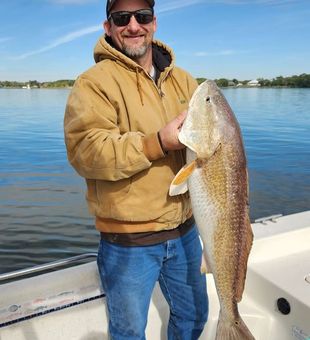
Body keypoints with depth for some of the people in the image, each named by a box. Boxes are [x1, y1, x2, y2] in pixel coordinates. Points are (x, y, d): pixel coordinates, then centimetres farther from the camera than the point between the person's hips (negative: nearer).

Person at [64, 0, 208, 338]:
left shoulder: (184, 80, 8)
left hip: (184, 230, 5)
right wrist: (158, 142, -28)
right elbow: (84, 151, -21)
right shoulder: (94, 81, -10)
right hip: (127, 241, -4)